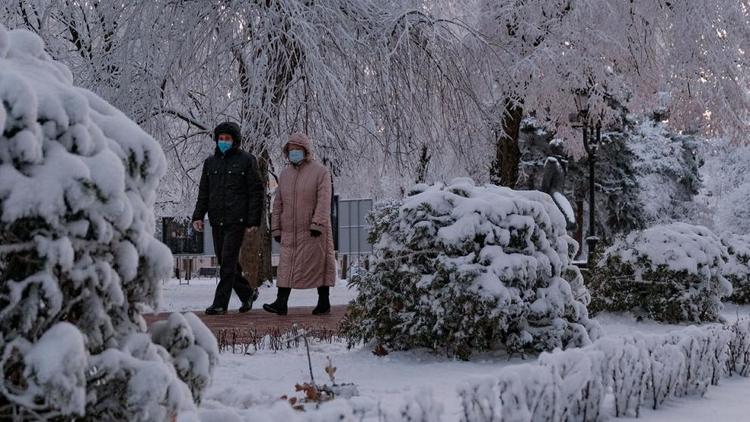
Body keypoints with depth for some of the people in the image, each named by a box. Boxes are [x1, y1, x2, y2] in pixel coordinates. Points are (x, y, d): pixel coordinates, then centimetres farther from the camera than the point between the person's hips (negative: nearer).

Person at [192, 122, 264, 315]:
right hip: (217, 221, 5)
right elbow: (203, 192, 16)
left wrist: (253, 221, -9)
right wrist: (198, 216, 4)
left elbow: (256, 192, -2)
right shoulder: (210, 162, 14)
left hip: (236, 221, -5)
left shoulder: (246, 160, 0)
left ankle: (220, 303, -5)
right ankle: (247, 293, 25)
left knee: (228, 262, -9)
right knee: (225, 262, 8)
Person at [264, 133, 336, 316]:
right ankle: (281, 303, -6)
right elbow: (278, 203, 15)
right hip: (290, 231, 4)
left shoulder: (320, 172, -3)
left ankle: (324, 302, 13)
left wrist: (317, 224, -22)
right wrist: (276, 228, 10)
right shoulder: (285, 173, 14)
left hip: (313, 232, -4)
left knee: (319, 266, 2)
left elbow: (324, 201, -13)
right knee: (286, 267, -3)